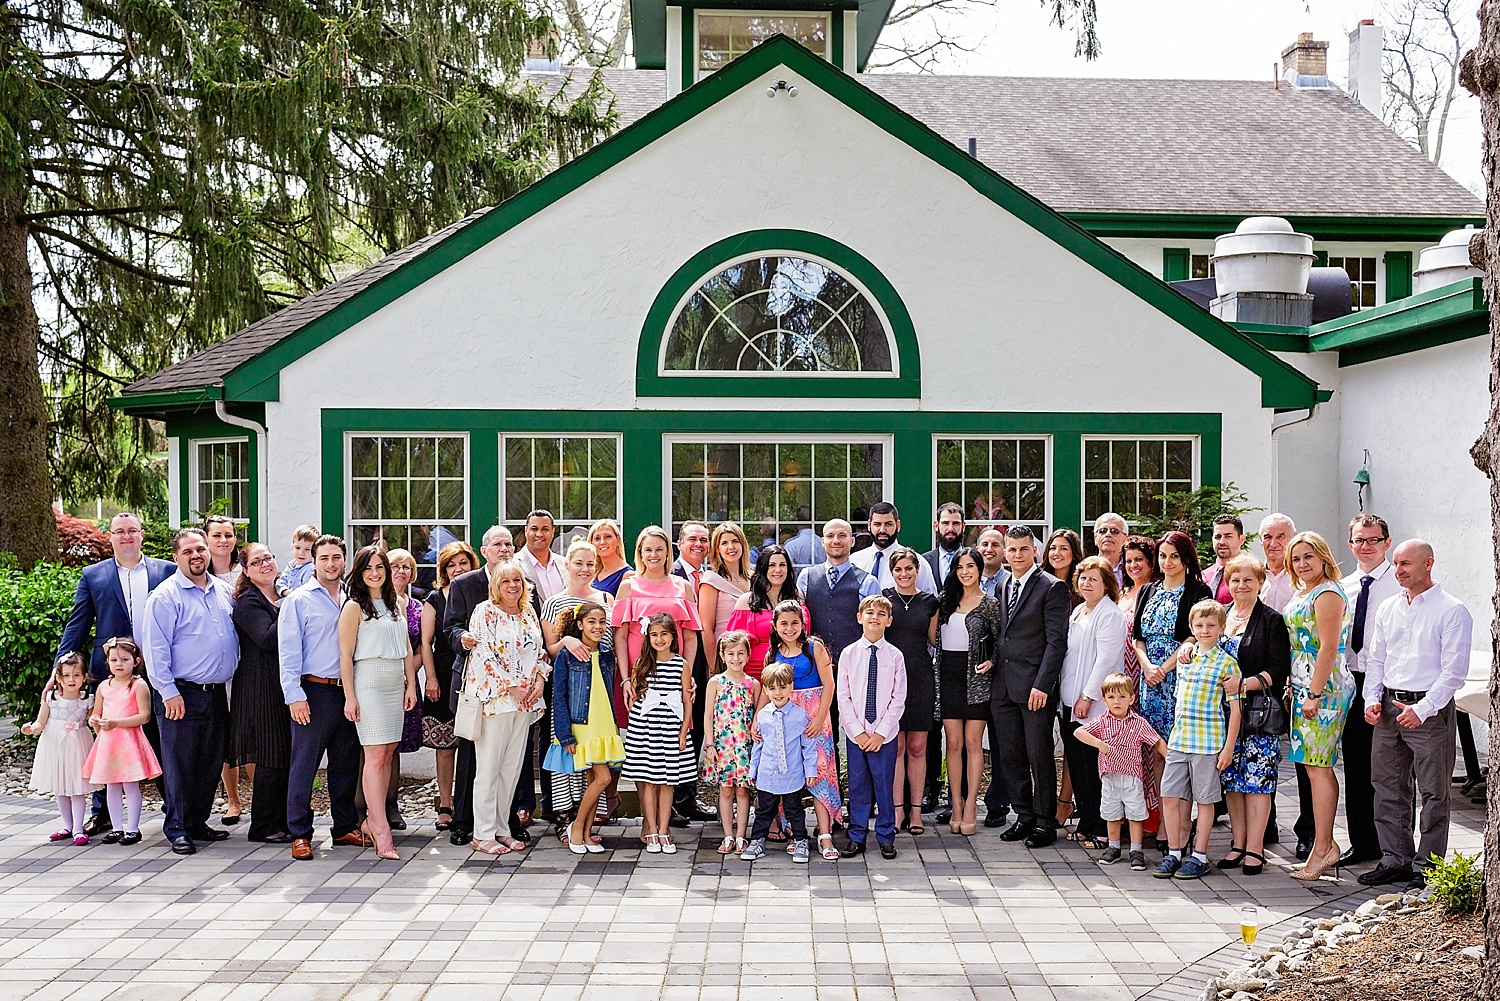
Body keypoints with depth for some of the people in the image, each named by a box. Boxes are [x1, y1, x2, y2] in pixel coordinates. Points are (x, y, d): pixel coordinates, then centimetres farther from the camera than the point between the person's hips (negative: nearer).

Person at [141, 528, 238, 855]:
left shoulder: (223, 591, 11)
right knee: (180, 764, -1)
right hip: (182, 694, -6)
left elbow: (235, 634, 22)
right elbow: (156, 648, -11)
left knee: (211, 763, 12)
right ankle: (177, 829, 8)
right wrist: (168, 692, -15)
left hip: (217, 693, 6)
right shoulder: (165, 597, -8)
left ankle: (198, 822, 23)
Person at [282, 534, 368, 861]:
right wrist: (294, 695, -13)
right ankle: (300, 834, 5)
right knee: (304, 763, -2)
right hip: (314, 690, -5)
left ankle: (345, 827, 21)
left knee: (346, 763, 11)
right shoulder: (298, 600, -1)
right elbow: (288, 651, -5)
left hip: (348, 691, 5)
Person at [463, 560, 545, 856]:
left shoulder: (529, 613, 14)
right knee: (489, 767, -4)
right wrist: (511, 687, -13)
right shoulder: (485, 612, -4)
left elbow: (539, 651, 19)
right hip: (493, 697, -6)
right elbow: (483, 655, -11)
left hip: (525, 700, 6)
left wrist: (540, 680, 1)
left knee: (512, 767, 8)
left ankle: (503, 829, 15)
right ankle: (483, 834, 0)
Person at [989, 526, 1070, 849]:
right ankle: (1024, 816, 21)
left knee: (1040, 757, 0)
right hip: (1004, 687, 7)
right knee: (1011, 757, 10)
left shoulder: (1052, 587, -7)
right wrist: (992, 663, 7)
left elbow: (1056, 641, -11)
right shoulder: (1002, 588, 15)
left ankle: (1045, 822, 10)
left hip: (1034, 687, -7)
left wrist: (1042, 685, -17)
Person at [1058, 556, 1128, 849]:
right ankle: (1085, 825, 19)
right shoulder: (1078, 612, 17)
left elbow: (1105, 660, -16)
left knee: (1094, 767, -5)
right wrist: (1065, 694, 15)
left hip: (1095, 704, -9)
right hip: (1071, 703, 9)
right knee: (1076, 765, 10)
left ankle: (1103, 830, 4)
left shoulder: (1111, 616, -10)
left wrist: (1087, 697, -17)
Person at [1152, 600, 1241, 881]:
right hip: (1178, 739, 5)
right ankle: (1174, 852, 13)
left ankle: (1199, 856, 12)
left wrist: (1228, 747, -10)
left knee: (1204, 799, 3)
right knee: (1169, 796, 3)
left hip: (1208, 742, -5)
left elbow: (1235, 708, -6)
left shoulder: (1226, 663, -5)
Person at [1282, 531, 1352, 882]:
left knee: (1317, 767, -7)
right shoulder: (1301, 594, 17)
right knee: (1316, 767, 9)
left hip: (1323, 689, -10)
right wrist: (1294, 690, 17)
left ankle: (1322, 849, -2)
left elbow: (1329, 647, -17)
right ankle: (1325, 846, 14)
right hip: (1303, 688, 10)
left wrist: (1314, 694, -20)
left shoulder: (1328, 593, -12)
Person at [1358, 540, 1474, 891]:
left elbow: (1454, 671, -13)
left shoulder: (1452, 611, -8)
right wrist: (1373, 700, 3)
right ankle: (1395, 859, 21)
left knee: (1434, 793, 1)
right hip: (1388, 708, 6)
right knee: (1388, 787, 11)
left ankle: (1427, 867, 10)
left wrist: (1421, 710, -19)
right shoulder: (1388, 608, 12)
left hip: (1429, 710, -6)